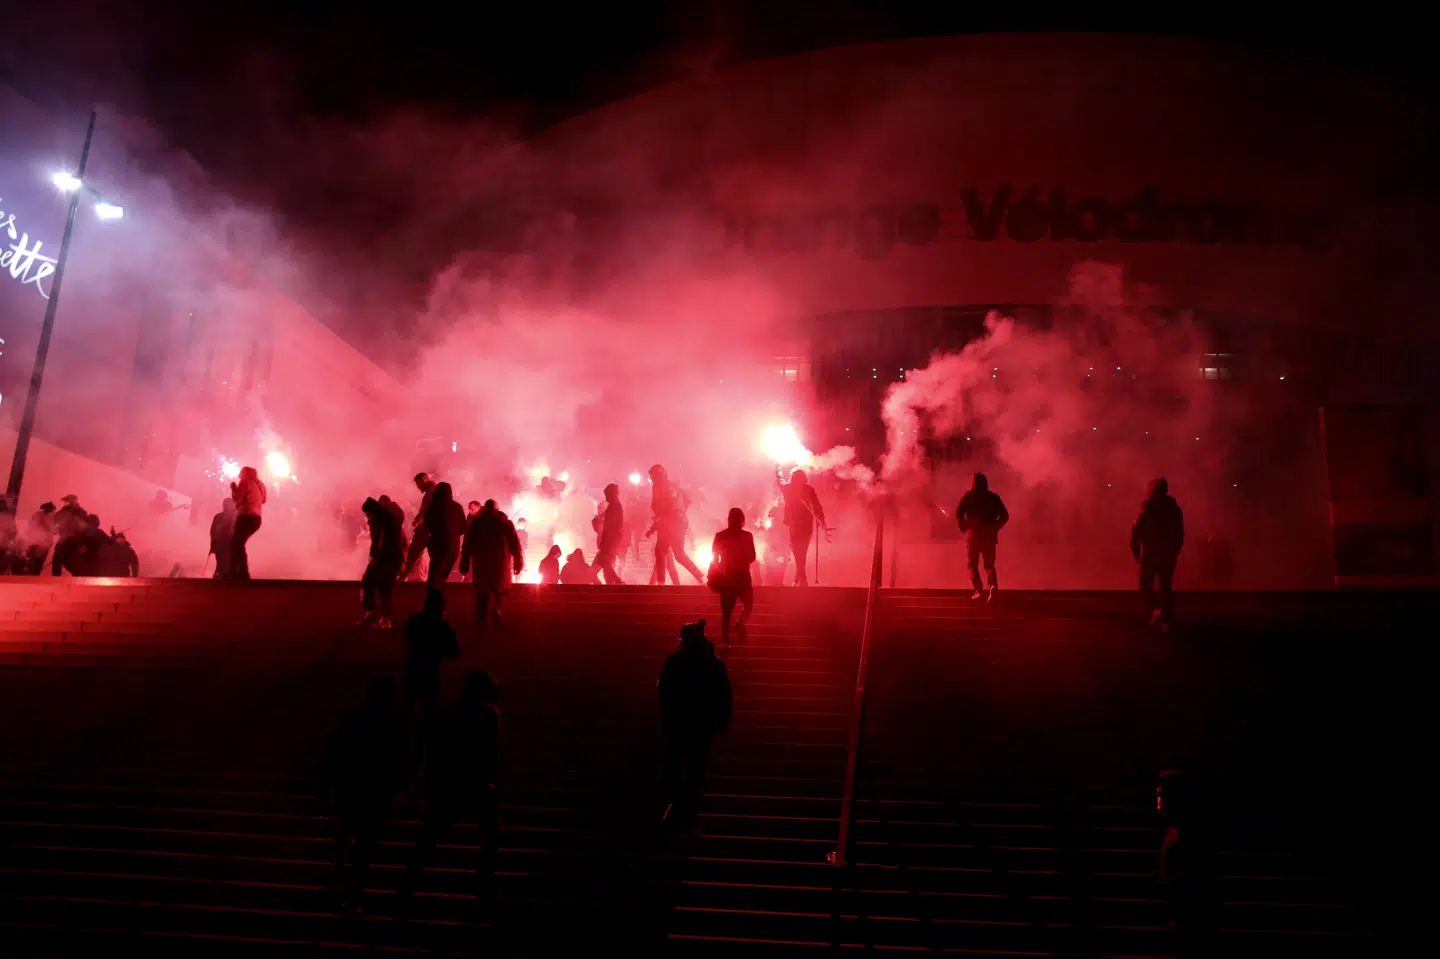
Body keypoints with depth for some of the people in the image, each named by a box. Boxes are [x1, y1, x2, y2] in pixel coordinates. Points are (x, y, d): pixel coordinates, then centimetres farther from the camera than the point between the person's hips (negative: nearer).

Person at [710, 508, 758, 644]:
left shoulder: (720, 536, -4)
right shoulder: (747, 536, -8)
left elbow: (714, 559, -3)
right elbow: (752, 558, 0)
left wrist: (713, 578, 5)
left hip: (726, 580, 2)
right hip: (742, 578, -2)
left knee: (726, 614, 8)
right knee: (749, 604, 22)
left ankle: (726, 643, 5)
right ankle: (741, 624, -3)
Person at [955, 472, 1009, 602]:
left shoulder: (968, 496, 2)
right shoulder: (993, 497, 10)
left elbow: (958, 513, -11)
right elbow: (1005, 515, 4)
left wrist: (963, 527, 0)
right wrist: (995, 528, 11)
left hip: (973, 534, -3)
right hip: (990, 535, 3)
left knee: (972, 564, 7)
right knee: (989, 564, 12)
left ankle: (979, 590, -7)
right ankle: (993, 587, -11)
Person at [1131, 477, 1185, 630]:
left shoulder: (1148, 506, -6)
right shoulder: (1174, 507, 9)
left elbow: (1137, 528, -13)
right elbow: (1180, 532, 11)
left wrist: (1135, 549, -4)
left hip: (1151, 551, -5)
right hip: (1169, 552, 5)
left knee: (1146, 584, 4)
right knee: (1166, 586, 12)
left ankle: (1156, 610, -19)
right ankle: (1167, 620, 9)